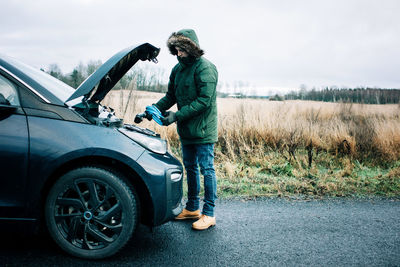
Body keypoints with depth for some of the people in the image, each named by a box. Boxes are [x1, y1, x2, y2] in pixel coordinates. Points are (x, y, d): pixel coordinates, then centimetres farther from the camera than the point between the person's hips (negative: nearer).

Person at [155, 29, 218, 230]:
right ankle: (192, 208, 29)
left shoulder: (206, 68, -16)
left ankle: (209, 214, 9)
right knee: (190, 168, 16)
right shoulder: (178, 69, 10)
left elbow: (203, 100, -22)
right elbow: (171, 96, 15)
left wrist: (177, 116, -24)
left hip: (203, 130, -8)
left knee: (207, 169, -1)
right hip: (186, 130, 8)